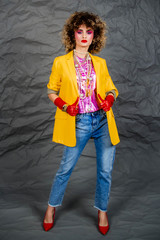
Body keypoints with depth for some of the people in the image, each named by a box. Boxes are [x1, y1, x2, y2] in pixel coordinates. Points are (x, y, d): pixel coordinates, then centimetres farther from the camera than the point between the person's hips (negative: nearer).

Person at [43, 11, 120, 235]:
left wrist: (110, 98, -6)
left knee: (105, 170, 5)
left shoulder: (100, 63, 9)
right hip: (78, 123, -2)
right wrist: (64, 106, -10)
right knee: (65, 168, 5)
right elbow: (52, 91, 8)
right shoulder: (61, 62, 2)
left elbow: (111, 88, 17)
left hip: (103, 120, 3)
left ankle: (102, 211, 28)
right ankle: (51, 207, 30)